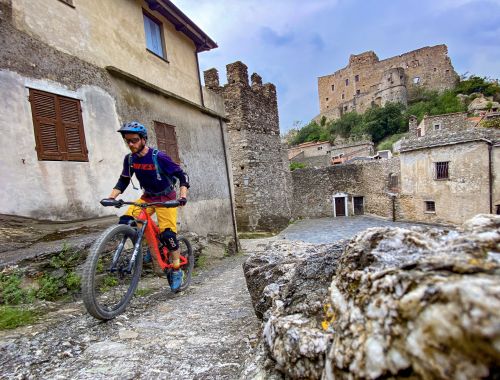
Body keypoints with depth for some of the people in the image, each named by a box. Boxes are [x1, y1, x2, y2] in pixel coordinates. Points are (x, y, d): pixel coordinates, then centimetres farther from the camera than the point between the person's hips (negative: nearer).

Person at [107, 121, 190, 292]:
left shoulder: (159, 157, -22)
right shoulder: (129, 159, -6)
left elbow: (182, 175, -19)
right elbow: (123, 180, 6)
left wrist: (183, 196, -33)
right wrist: (111, 197, -7)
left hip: (166, 198, -5)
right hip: (147, 197, 5)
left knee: (167, 234, -15)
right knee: (125, 222, -14)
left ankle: (177, 270, 5)